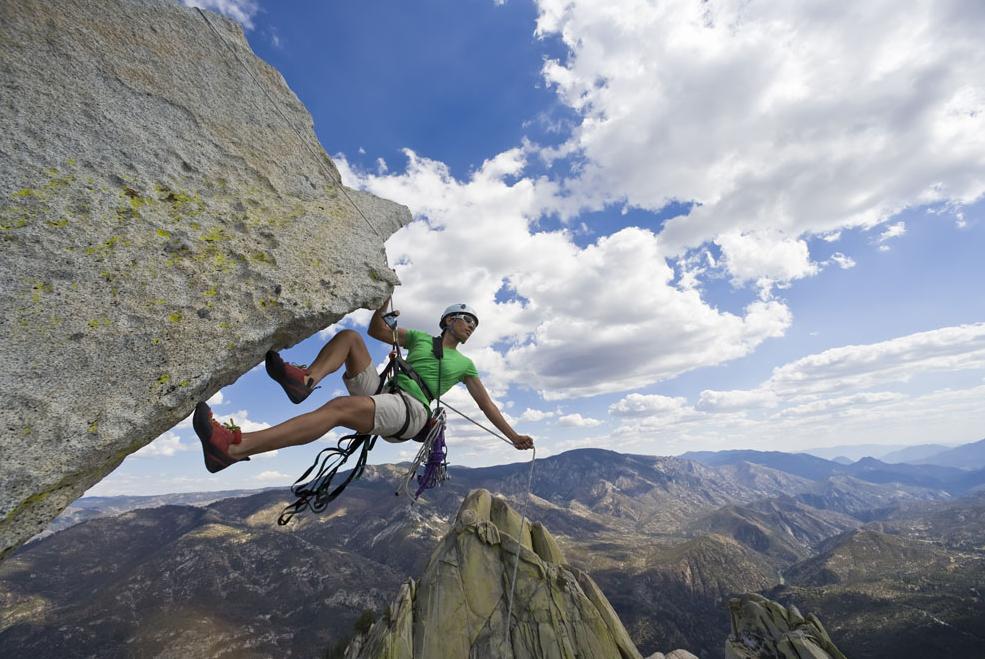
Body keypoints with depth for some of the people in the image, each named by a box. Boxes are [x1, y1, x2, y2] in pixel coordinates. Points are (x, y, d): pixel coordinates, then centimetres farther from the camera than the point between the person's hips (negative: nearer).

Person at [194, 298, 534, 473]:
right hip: (380, 391, 5)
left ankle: (231, 449, -42)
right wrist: (386, 296, 8)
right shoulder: (419, 337, 23)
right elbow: (376, 330, 21)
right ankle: (305, 379, -34)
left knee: (338, 407, -33)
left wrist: (513, 436, 18)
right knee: (350, 336, -6)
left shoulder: (465, 365, 18)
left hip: (410, 411, -4)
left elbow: (486, 404, 20)